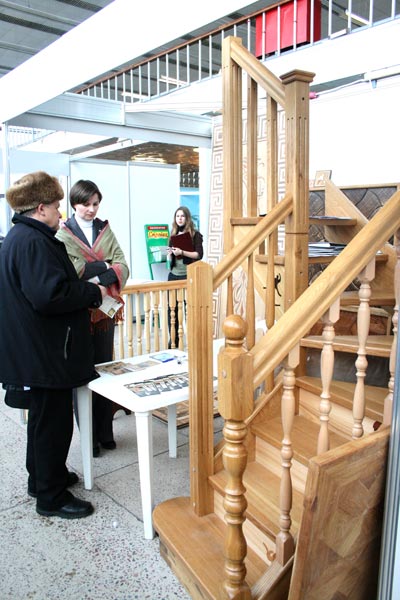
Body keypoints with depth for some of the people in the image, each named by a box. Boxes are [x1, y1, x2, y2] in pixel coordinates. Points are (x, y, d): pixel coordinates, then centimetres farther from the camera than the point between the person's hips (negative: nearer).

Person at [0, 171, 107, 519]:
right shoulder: (32, 242, -21)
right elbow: (49, 294, -30)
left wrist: (85, 290, 13)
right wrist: (94, 293, -18)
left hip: (35, 353, 11)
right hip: (43, 355, -11)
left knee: (44, 418, 23)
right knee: (52, 422, 3)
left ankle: (43, 477, 41)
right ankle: (52, 497, 19)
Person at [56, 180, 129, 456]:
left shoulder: (105, 230, 10)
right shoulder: (63, 233, 0)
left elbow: (122, 267, -1)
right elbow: (71, 269, -16)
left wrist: (98, 279, -17)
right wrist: (106, 264, -9)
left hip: (105, 310, 3)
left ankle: (105, 432, 23)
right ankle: (89, 436, 18)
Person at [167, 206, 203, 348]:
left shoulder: (195, 234, 0)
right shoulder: (173, 235, 15)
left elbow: (199, 255, -10)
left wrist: (182, 252, -20)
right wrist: (169, 254, -2)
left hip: (188, 275, -5)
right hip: (173, 275, 5)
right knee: (172, 308, 2)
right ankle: (173, 340, 11)